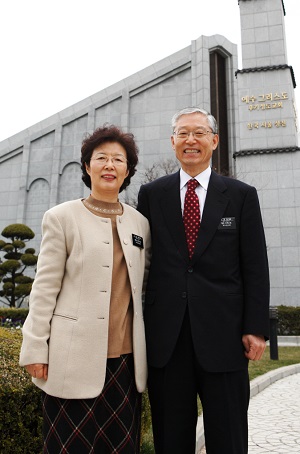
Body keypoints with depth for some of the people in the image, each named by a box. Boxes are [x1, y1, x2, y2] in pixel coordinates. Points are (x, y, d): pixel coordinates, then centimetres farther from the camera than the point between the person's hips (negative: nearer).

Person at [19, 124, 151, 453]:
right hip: (76, 357, -3)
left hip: (126, 356, 4)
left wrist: (149, 345, 13)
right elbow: (45, 288, -2)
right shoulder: (62, 217, 1)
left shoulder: (139, 223, 11)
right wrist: (35, 349, -5)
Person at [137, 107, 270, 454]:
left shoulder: (242, 195, 4)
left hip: (224, 333, -1)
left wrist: (256, 328, -4)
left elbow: (255, 267, 1)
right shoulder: (151, 194, 7)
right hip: (165, 334, 1)